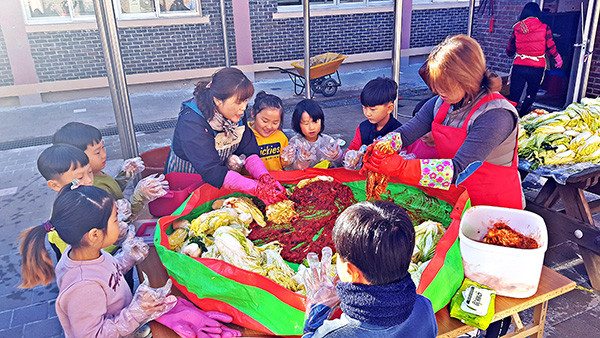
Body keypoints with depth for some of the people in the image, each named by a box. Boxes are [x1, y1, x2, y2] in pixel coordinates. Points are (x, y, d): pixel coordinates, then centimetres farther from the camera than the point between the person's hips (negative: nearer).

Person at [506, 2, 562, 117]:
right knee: (531, 95, 19)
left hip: (518, 67, 1)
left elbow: (509, 52, 10)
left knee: (514, 96, 3)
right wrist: (558, 58, 21)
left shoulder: (517, 29, 4)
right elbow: (551, 47, 1)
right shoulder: (544, 28, -1)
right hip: (537, 68, 0)